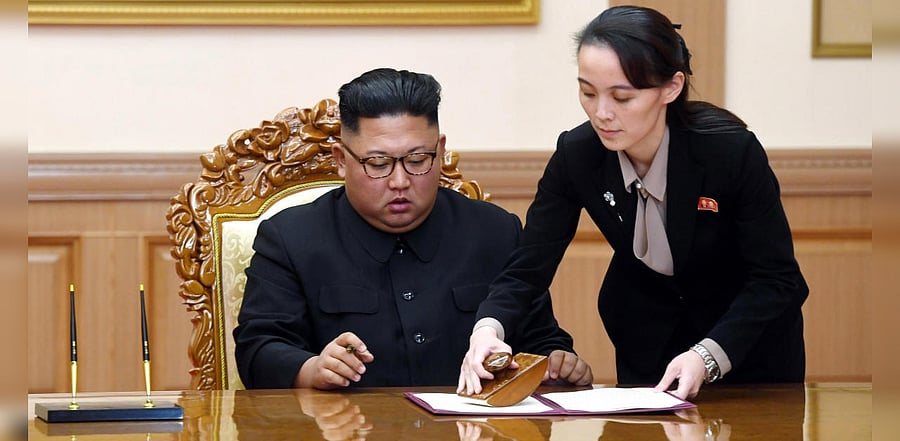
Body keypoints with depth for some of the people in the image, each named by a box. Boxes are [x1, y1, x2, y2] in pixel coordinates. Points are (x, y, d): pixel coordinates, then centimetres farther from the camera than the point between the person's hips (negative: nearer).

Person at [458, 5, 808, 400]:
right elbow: (527, 268, -17)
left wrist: (707, 356, -39)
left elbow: (777, 278, -25)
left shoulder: (733, 151, -31)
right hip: (649, 334, 3)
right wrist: (488, 328, -38)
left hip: (748, 335, -2)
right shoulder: (576, 156, -21)